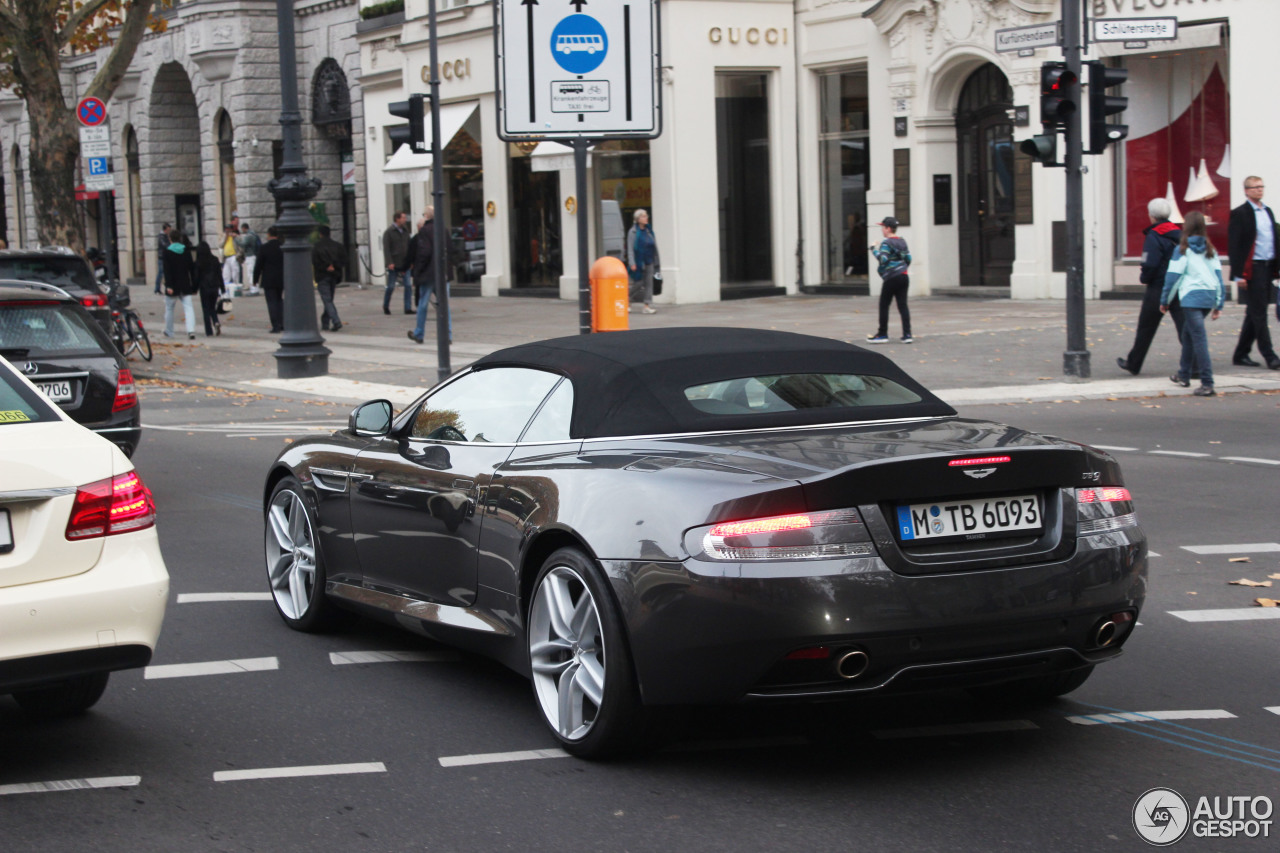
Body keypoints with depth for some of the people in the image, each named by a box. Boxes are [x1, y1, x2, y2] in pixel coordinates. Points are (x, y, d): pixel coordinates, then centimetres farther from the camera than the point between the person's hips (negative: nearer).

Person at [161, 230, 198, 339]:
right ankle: (191, 330, -20)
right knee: (188, 307, -3)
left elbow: (167, 269, -14)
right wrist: (193, 283, 13)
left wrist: (168, 285, -17)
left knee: (169, 308, 13)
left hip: (173, 285, -2)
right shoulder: (186, 250, 2)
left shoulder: (167, 251, -8)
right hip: (185, 284, 2)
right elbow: (191, 268, 5)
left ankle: (168, 332, 23)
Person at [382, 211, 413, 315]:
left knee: (408, 286, -4)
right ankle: (385, 306, 21)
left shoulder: (405, 231, 11)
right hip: (394, 265, -4)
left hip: (404, 264, 5)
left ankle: (408, 308, -3)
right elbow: (386, 248, -11)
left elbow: (409, 246, 15)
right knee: (390, 287, 2)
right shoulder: (388, 232, -6)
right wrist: (389, 262, -20)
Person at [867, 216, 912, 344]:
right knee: (903, 305, 4)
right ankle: (907, 334, -2)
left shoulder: (886, 243, -11)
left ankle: (882, 334, 5)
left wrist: (874, 249, -8)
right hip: (903, 276, 7)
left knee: (884, 306, 2)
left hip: (891, 279, -7)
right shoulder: (902, 242, 13)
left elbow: (883, 259, -20)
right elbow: (908, 258, 14)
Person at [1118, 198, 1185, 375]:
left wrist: (1144, 278, -1)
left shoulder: (1154, 236, -11)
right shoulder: (1179, 234, 7)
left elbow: (1150, 265, -19)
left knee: (1146, 328, 10)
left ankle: (1133, 364, 23)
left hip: (1158, 289, -4)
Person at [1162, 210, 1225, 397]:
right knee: (1188, 333, 22)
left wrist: (1165, 301, 5)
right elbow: (1218, 275, 12)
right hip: (1209, 296, 6)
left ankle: (1207, 383, -18)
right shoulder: (1210, 250, 14)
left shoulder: (1183, 250, -2)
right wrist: (1219, 304, 15)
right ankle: (1184, 375, 32)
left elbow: (1173, 276, -3)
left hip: (1191, 297, -6)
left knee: (1198, 338, -11)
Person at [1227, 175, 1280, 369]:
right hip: (1252, 269, -7)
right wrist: (1238, 274, -16)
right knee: (1258, 313, -6)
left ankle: (1241, 355, 16)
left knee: (1254, 313, 9)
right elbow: (1234, 246, -11)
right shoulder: (1239, 214, -7)